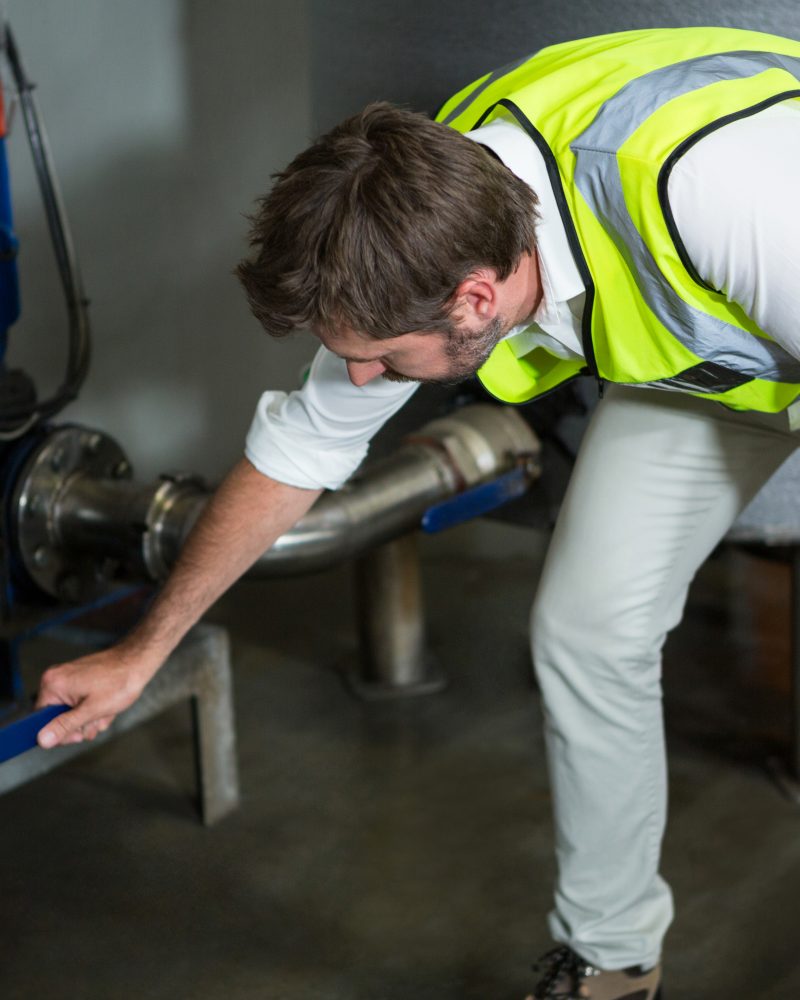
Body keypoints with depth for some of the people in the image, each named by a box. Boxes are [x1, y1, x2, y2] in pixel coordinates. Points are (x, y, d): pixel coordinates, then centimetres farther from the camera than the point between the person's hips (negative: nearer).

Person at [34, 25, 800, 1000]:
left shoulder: (710, 182, -46)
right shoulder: (419, 237, -21)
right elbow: (300, 446, -5)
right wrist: (141, 654, 3)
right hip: (689, 347, 5)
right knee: (586, 627, -1)